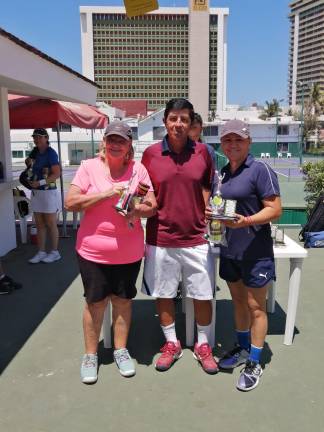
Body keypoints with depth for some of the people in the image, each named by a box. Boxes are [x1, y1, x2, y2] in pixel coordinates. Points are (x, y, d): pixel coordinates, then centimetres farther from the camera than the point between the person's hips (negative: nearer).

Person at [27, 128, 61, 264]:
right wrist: (29, 162, 6)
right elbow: (29, 163, 29)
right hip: (35, 192, 7)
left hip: (48, 192, -7)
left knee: (50, 224, 1)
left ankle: (55, 252, 12)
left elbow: (57, 174, -19)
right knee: (39, 224, 10)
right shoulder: (35, 151, 10)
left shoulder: (51, 153, -12)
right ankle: (41, 252, 17)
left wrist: (40, 183, -25)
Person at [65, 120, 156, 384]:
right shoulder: (89, 167, -4)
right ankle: (90, 355, 27)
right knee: (95, 302, 10)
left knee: (123, 300, 14)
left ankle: (121, 350, 33)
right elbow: (70, 203, -10)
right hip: (93, 250, -1)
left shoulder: (138, 169, 0)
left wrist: (136, 210, -21)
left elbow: (152, 206, 1)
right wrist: (105, 194, -19)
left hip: (129, 251, 2)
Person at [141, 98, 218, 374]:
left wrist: (211, 220, -7)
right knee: (163, 294, 13)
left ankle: (203, 345, 33)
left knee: (203, 295, 10)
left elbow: (207, 189, 7)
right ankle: (171, 344, 35)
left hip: (197, 237, 0)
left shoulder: (202, 152, 0)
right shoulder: (151, 154, -2)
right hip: (161, 238, 0)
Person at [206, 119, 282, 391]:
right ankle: (243, 348, 37)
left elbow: (275, 210, -16)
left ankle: (254, 364, 18)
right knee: (238, 301, 18)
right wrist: (211, 213, 1)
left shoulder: (260, 170, -12)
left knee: (255, 307, 4)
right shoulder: (223, 172, 10)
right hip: (230, 249, 7)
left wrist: (245, 221, -30)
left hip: (255, 251, -7)